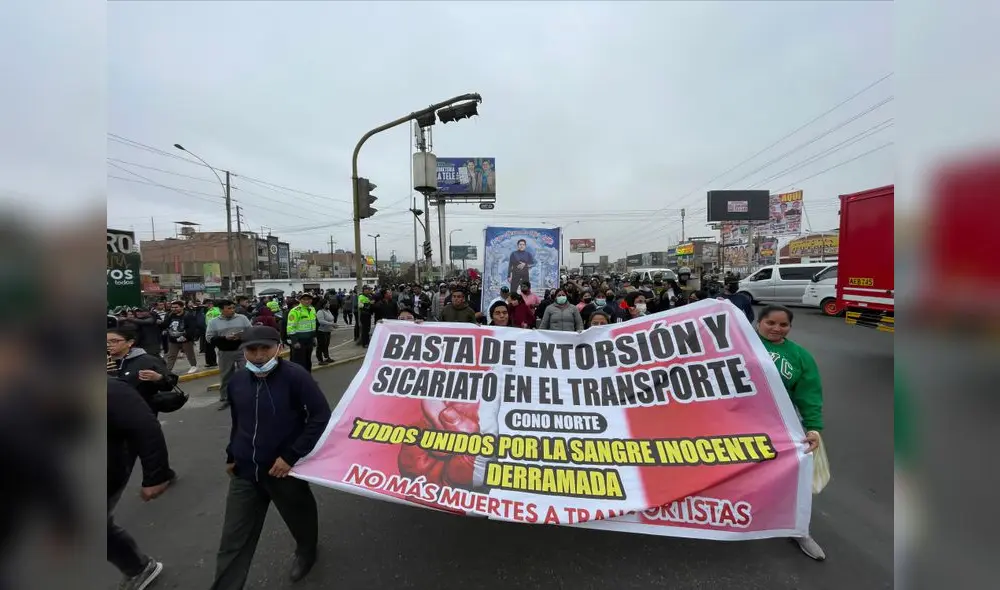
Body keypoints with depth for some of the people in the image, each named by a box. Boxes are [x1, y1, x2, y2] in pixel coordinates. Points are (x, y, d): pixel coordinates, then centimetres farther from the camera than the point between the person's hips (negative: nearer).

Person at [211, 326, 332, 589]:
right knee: (233, 541, 9)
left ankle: (306, 552, 51)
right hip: (245, 472, 4)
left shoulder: (295, 376, -21)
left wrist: (291, 456, -21)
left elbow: (321, 417, -21)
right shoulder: (237, 382, 0)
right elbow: (238, 423, 16)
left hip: (284, 469, -4)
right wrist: (231, 456, 19)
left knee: (299, 517, 20)